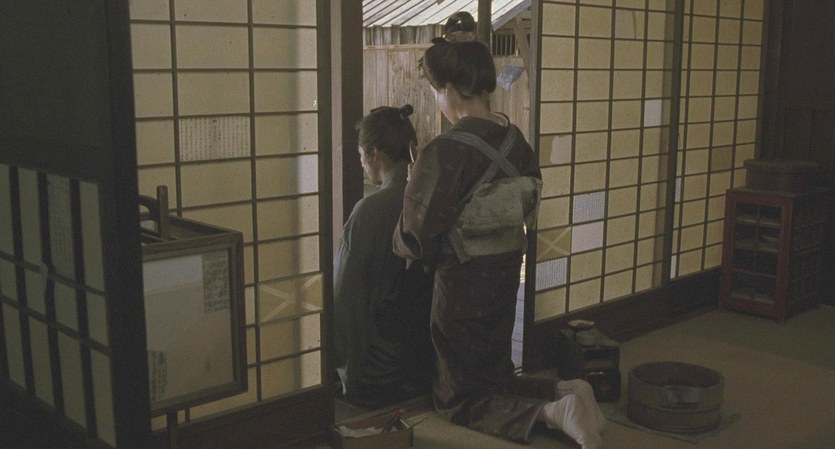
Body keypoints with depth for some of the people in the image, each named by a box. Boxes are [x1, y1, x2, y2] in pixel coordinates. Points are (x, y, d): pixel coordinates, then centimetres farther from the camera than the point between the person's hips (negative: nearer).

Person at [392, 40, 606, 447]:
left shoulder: (444, 152, -22)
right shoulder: (514, 139, 0)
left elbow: (416, 237, -20)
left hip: (463, 281, -7)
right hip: (508, 272, 7)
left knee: (456, 399, 9)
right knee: (496, 374, 26)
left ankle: (550, 414, -11)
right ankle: (564, 391, 3)